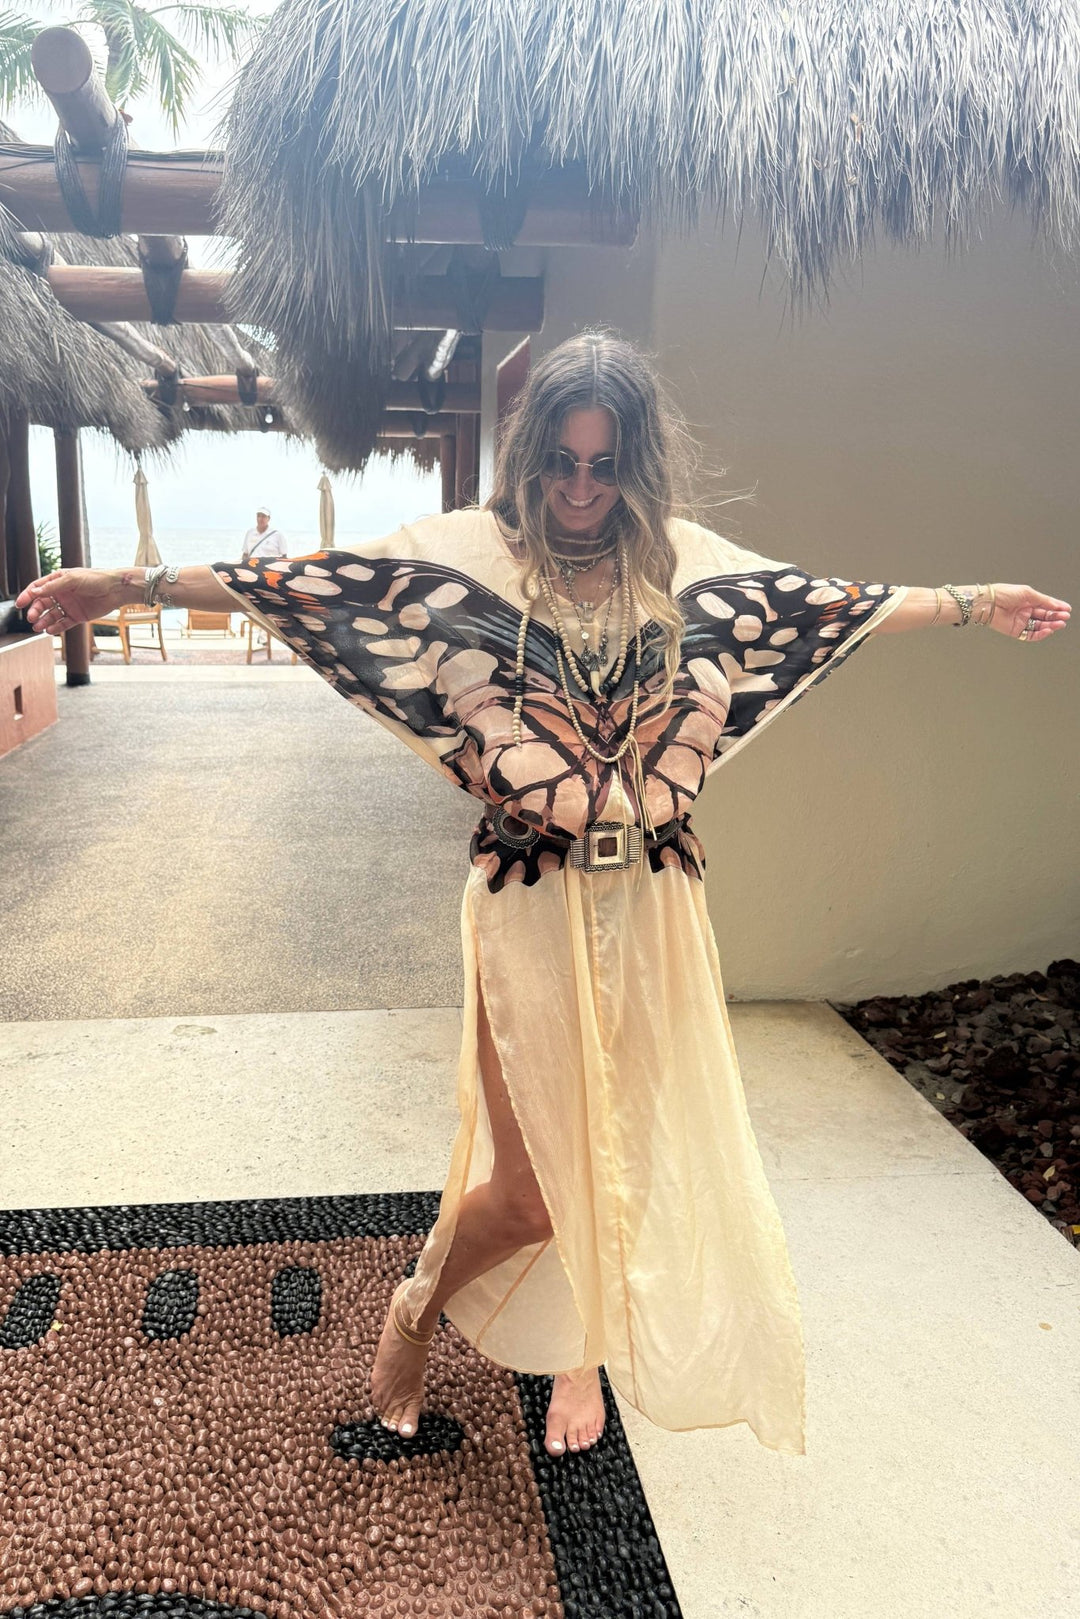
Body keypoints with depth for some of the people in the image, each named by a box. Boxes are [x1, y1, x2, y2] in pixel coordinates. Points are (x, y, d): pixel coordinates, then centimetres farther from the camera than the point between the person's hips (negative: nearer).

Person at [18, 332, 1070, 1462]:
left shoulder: (685, 562, 5)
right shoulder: (470, 553, -4)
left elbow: (828, 606, 16)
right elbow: (314, 586, -6)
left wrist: (973, 603, 23)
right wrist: (133, 586, -11)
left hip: (653, 902, 4)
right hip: (533, 903, -3)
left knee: (630, 1144, 15)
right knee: (536, 1179, -2)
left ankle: (578, 1348, 44)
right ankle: (417, 1309, 33)